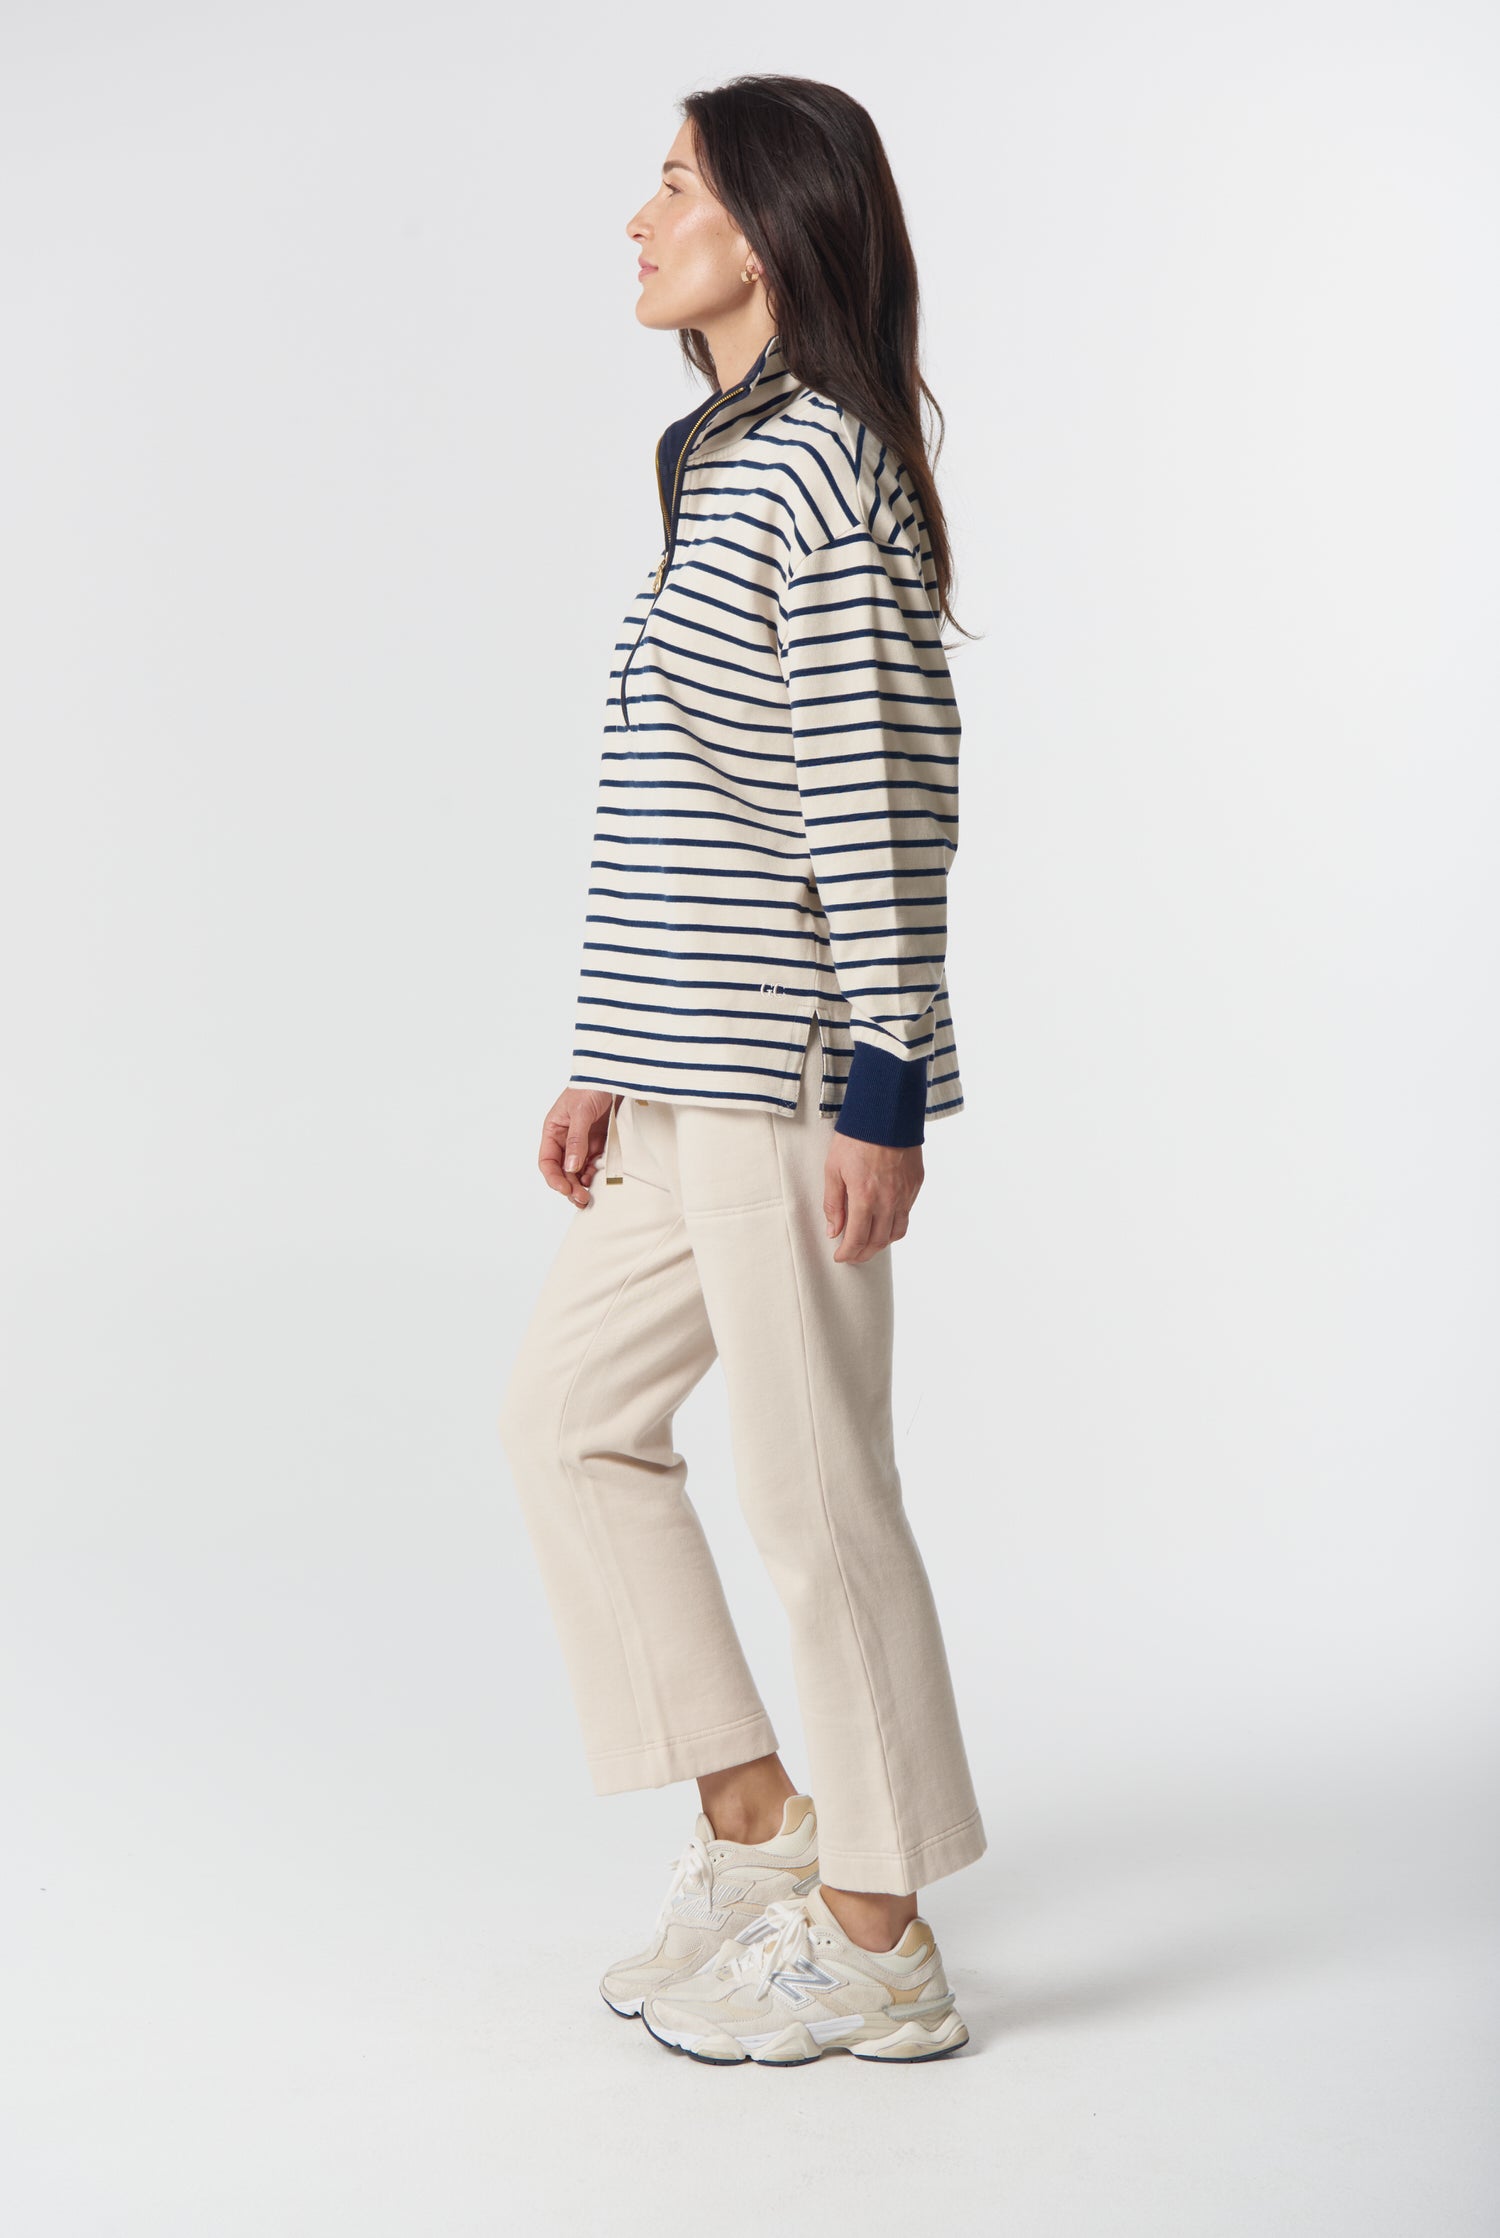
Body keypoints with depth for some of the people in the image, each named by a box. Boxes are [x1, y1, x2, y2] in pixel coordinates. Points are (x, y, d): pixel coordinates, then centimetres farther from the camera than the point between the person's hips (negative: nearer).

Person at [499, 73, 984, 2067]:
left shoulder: (823, 471, -11)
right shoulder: (722, 467, 18)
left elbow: (888, 799, -16)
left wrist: (882, 1085, -19)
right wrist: (606, 1063, 17)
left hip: (792, 1069, -10)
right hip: (696, 1070, 10)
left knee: (813, 1488, -2)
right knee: (566, 1415, 14)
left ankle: (878, 1945, 13)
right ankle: (756, 1823, 24)